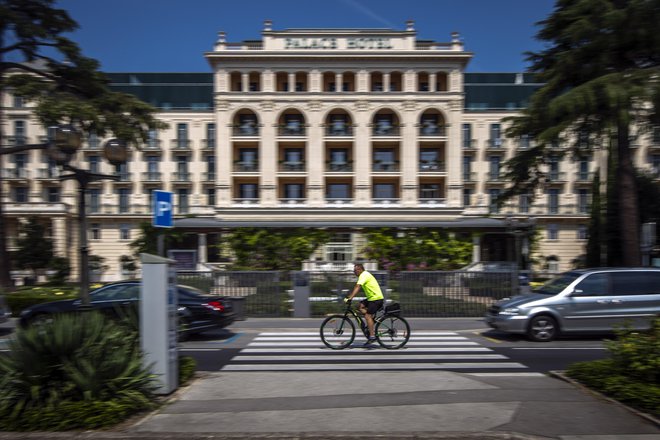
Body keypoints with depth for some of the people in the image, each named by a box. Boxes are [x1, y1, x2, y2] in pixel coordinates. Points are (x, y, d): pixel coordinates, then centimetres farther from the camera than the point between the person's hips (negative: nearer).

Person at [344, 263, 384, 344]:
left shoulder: (364, 275, -14)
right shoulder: (364, 275, 17)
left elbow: (357, 287, -26)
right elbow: (357, 288, 19)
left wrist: (350, 298, -33)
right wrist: (349, 296, 13)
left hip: (376, 298, -10)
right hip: (372, 297, 10)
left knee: (367, 316, -12)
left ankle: (372, 336, -10)